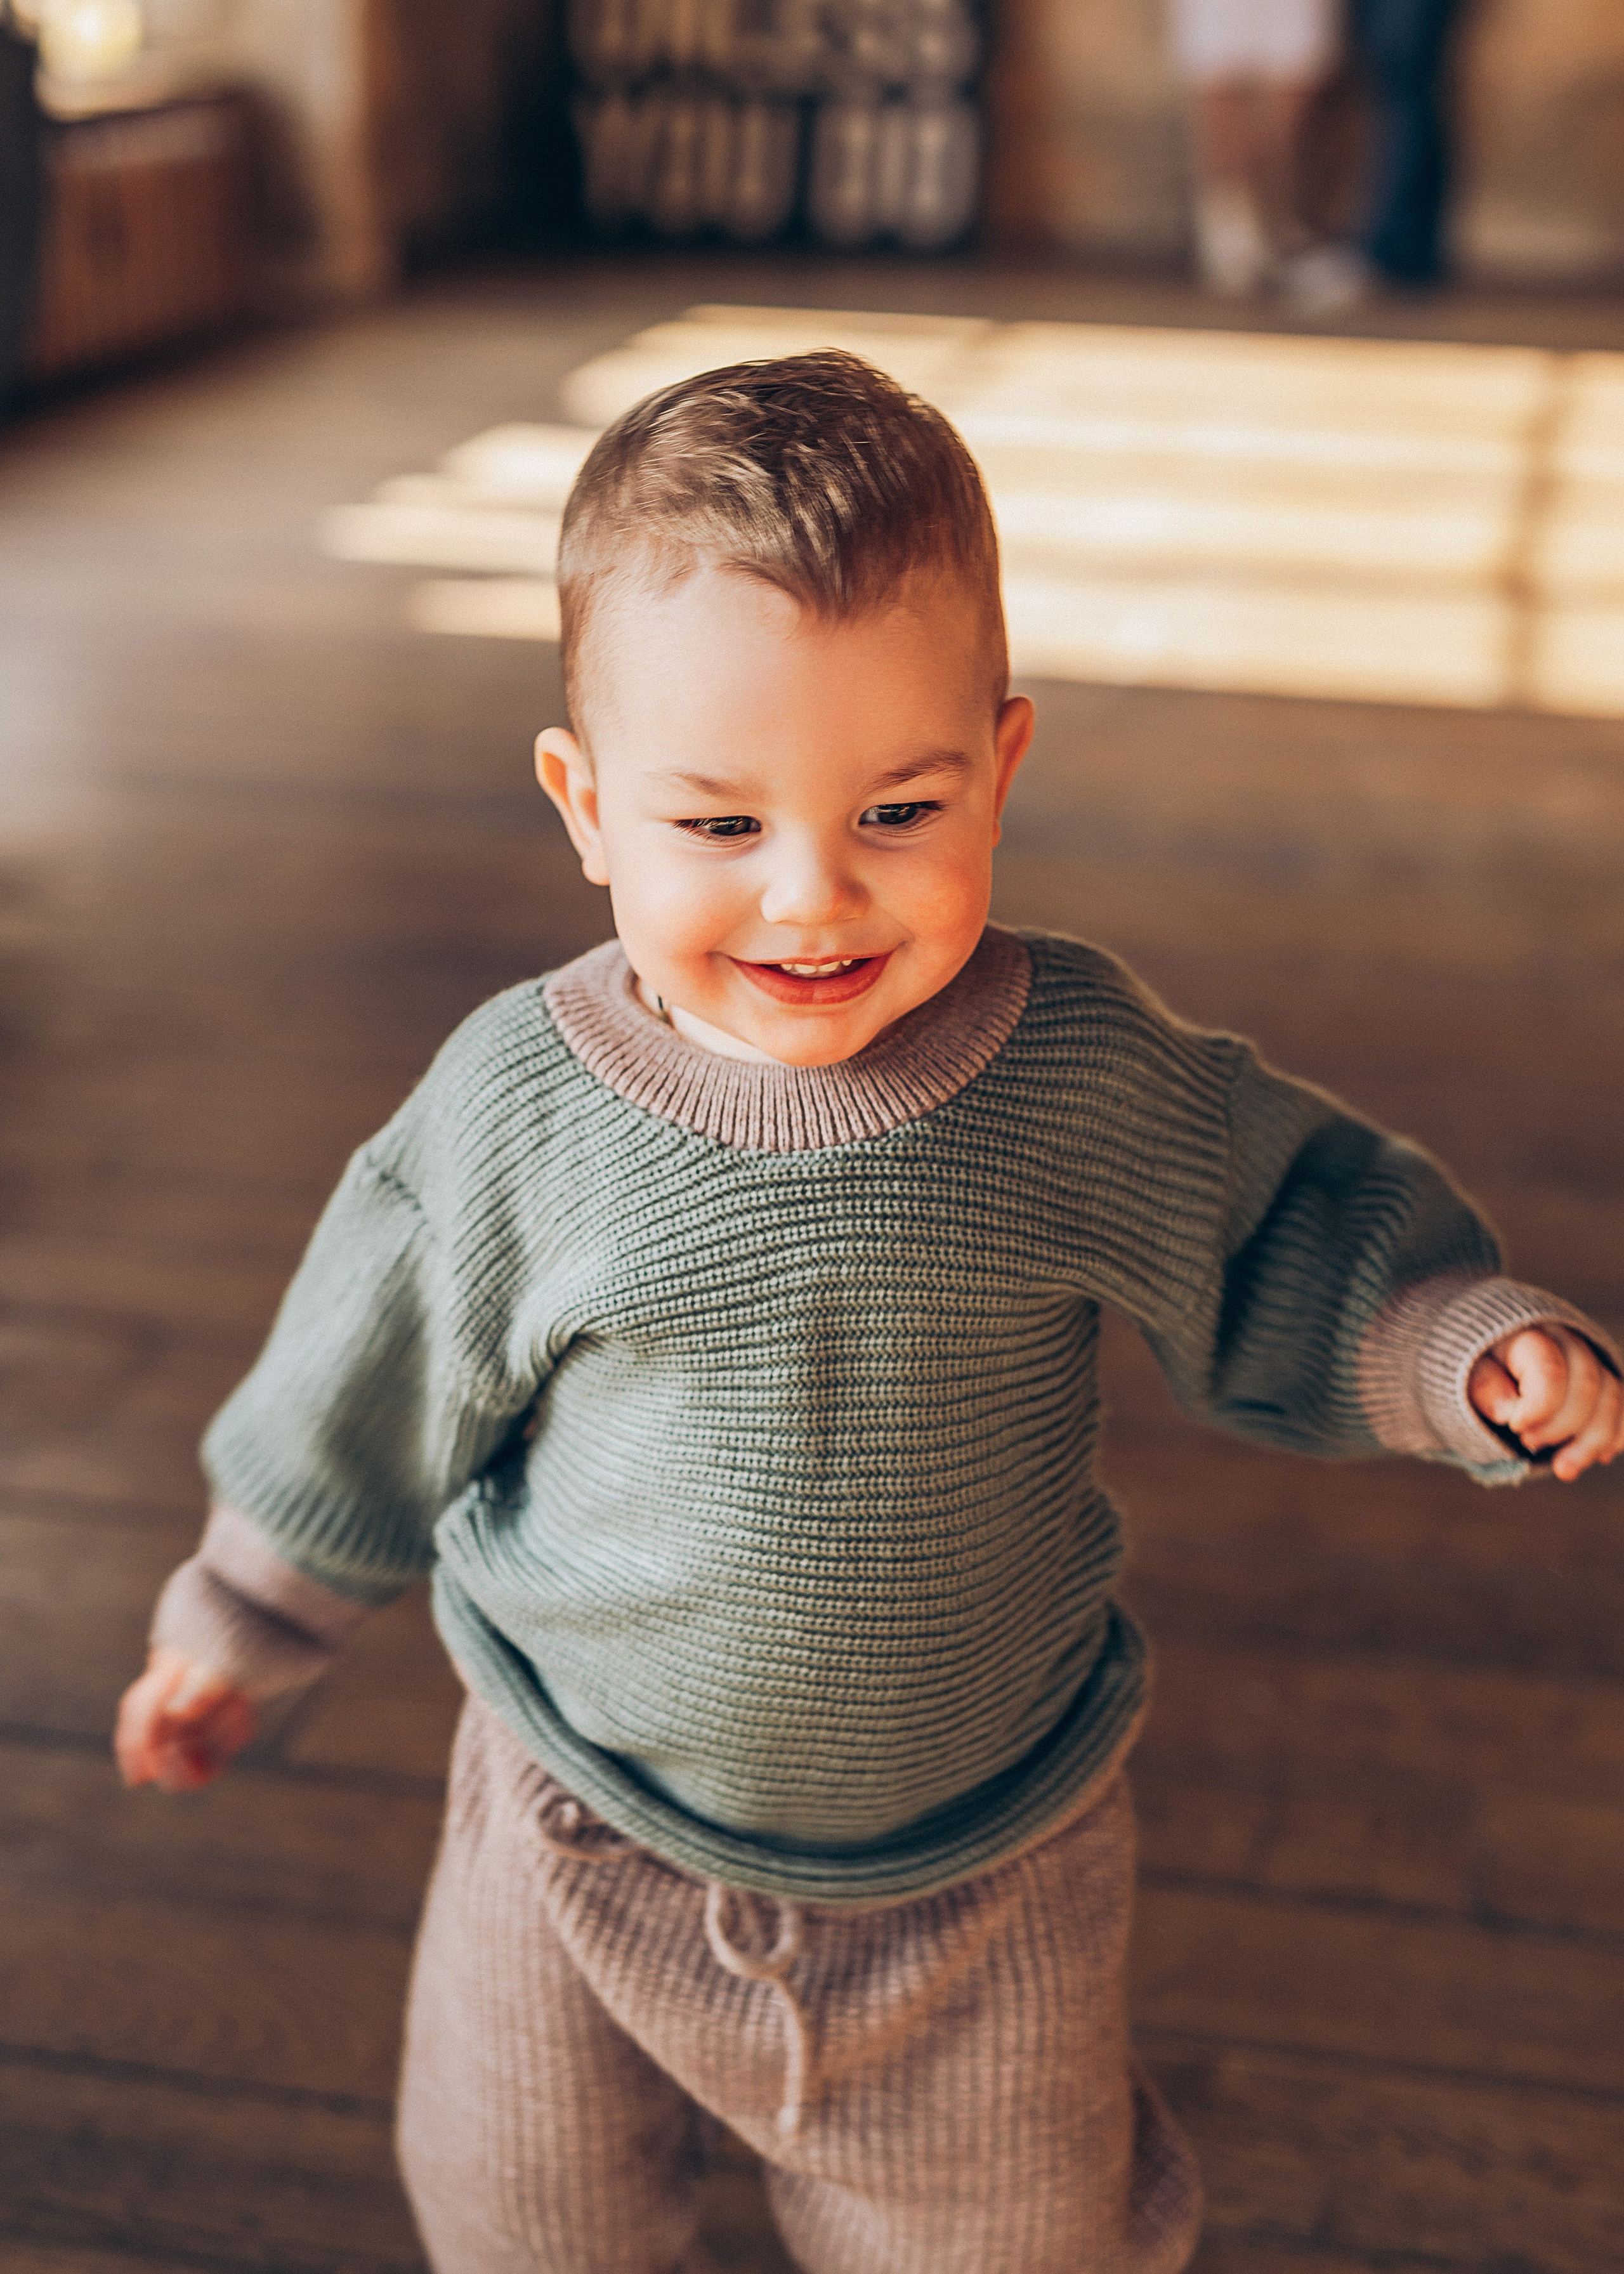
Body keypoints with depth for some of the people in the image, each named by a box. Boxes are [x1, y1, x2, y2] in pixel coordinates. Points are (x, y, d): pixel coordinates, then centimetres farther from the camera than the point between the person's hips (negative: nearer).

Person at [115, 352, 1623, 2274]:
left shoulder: (1085, 1071, -18)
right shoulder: (518, 1105, -18)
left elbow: (1281, 1247, 0)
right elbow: (375, 1393, -2)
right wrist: (244, 1618, 10)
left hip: (980, 1857, 0)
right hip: (590, 1826, 1)